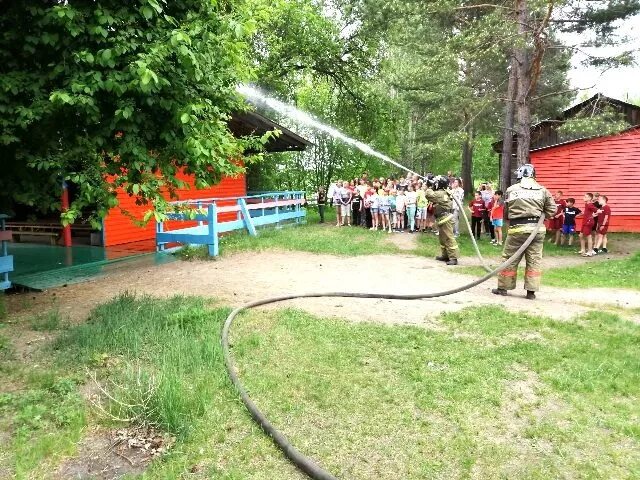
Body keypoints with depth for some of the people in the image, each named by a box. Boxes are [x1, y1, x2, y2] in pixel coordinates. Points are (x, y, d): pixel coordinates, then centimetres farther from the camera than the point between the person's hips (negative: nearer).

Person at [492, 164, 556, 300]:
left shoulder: (511, 190, 2)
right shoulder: (542, 190, 6)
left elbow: (506, 211, 6)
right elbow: (552, 210, 8)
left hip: (517, 228, -1)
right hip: (537, 229, 2)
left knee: (510, 259, 8)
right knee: (534, 260, 7)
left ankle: (503, 287, 16)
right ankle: (531, 291, 9)